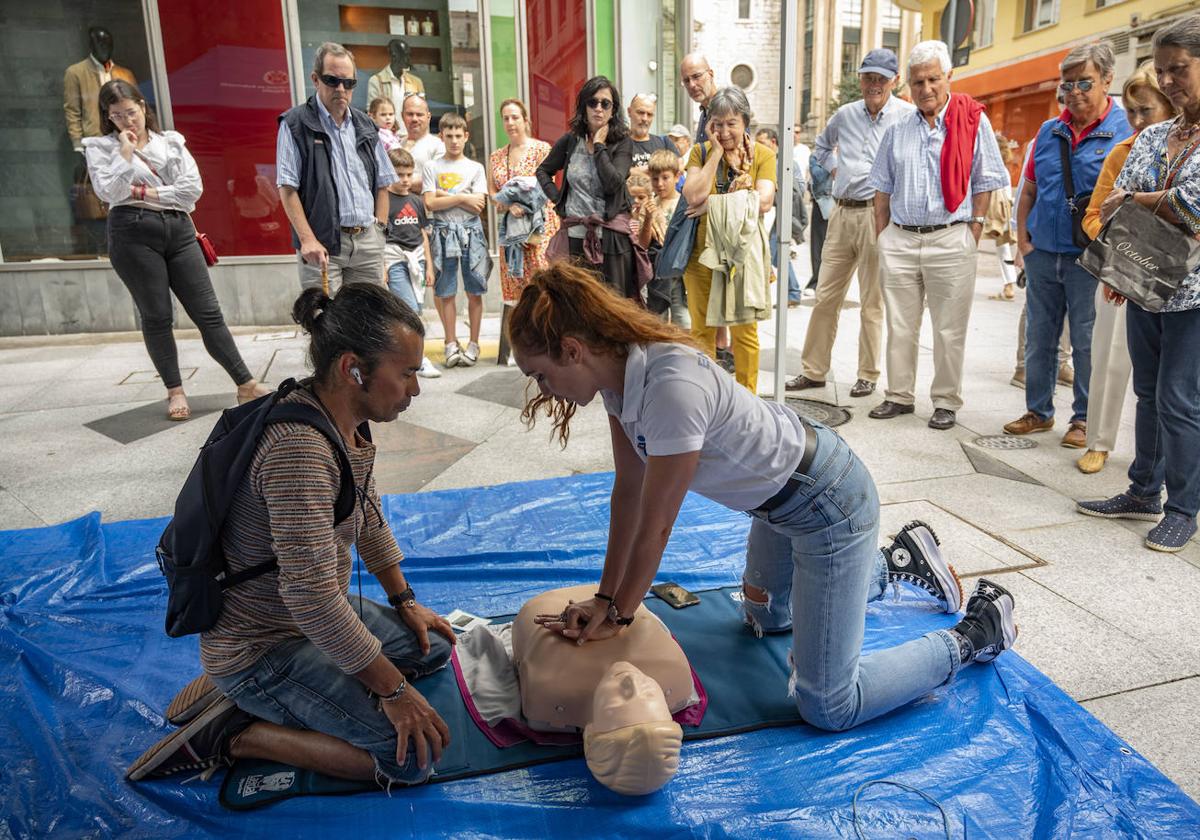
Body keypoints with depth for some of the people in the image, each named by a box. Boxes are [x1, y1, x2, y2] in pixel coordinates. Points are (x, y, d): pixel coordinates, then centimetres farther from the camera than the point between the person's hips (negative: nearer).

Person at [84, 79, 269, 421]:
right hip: (133, 232, -2)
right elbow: (108, 192, -7)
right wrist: (125, 151, -5)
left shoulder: (171, 141, 14)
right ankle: (175, 391, 11)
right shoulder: (100, 147, 8)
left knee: (208, 312, -2)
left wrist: (147, 193, -3)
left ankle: (246, 384, -2)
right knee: (156, 316, 1)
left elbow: (193, 188, 2)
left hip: (178, 229, 2)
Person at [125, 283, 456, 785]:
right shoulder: (298, 446, -33)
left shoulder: (349, 422, -3)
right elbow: (311, 596, -34)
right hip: (259, 646, -9)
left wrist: (404, 602, 14)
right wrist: (393, 689, -24)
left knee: (435, 647, 17)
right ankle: (232, 736, -1)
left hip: (311, 618, 10)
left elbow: (369, 519, 13)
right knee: (412, 758, -15)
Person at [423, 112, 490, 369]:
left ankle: (473, 343, 10)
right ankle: (451, 343, 10)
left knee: (475, 291, 1)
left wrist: (445, 195, -7)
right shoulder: (432, 167, 7)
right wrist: (462, 198, -7)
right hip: (443, 232, 0)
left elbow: (478, 206, -4)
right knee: (445, 292, 1)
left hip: (471, 232, 0)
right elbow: (430, 204, -4)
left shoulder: (475, 167, 8)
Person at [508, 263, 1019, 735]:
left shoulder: (672, 388, -37)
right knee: (765, 616, 32)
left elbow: (655, 526, -26)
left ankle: (978, 632, 14)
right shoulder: (618, 370, -10)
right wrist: (605, 597, -1)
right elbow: (628, 489, -3)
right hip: (782, 497, 9)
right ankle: (896, 562, 41)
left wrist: (618, 616, -11)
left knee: (828, 707, -3)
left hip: (828, 504, -9)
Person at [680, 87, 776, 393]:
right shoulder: (701, 151, 3)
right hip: (703, 251, 1)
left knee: (745, 331, 6)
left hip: (744, 251, -1)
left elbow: (764, 201, -14)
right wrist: (716, 151, -9)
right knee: (702, 330, 7)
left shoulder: (762, 154, 2)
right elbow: (694, 196, -13)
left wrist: (714, 202, -15)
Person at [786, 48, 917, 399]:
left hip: (877, 213, -5)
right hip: (842, 213, 5)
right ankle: (813, 370, 16)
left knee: (872, 301, 2)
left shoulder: (909, 115, -3)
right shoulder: (845, 114, 13)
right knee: (826, 296, 7)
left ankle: (867, 375, 14)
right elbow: (822, 144, 32)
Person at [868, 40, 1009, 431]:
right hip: (899, 239, 4)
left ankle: (946, 402, 13)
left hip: (950, 239, -3)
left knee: (949, 329, 2)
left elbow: (985, 183, 2)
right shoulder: (897, 130, 13)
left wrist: (973, 232, -5)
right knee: (899, 326, 8)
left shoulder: (973, 121, 2)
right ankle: (899, 395, 19)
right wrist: (881, 236, 8)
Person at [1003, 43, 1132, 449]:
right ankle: (1038, 410, 25)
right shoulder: (1049, 131, 9)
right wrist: (1023, 240, 6)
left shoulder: (1125, 131, -5)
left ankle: (1084, 417, 18)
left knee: (1087, 343, 5)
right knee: (1038, 338, 12)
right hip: (1042, 254, 5)